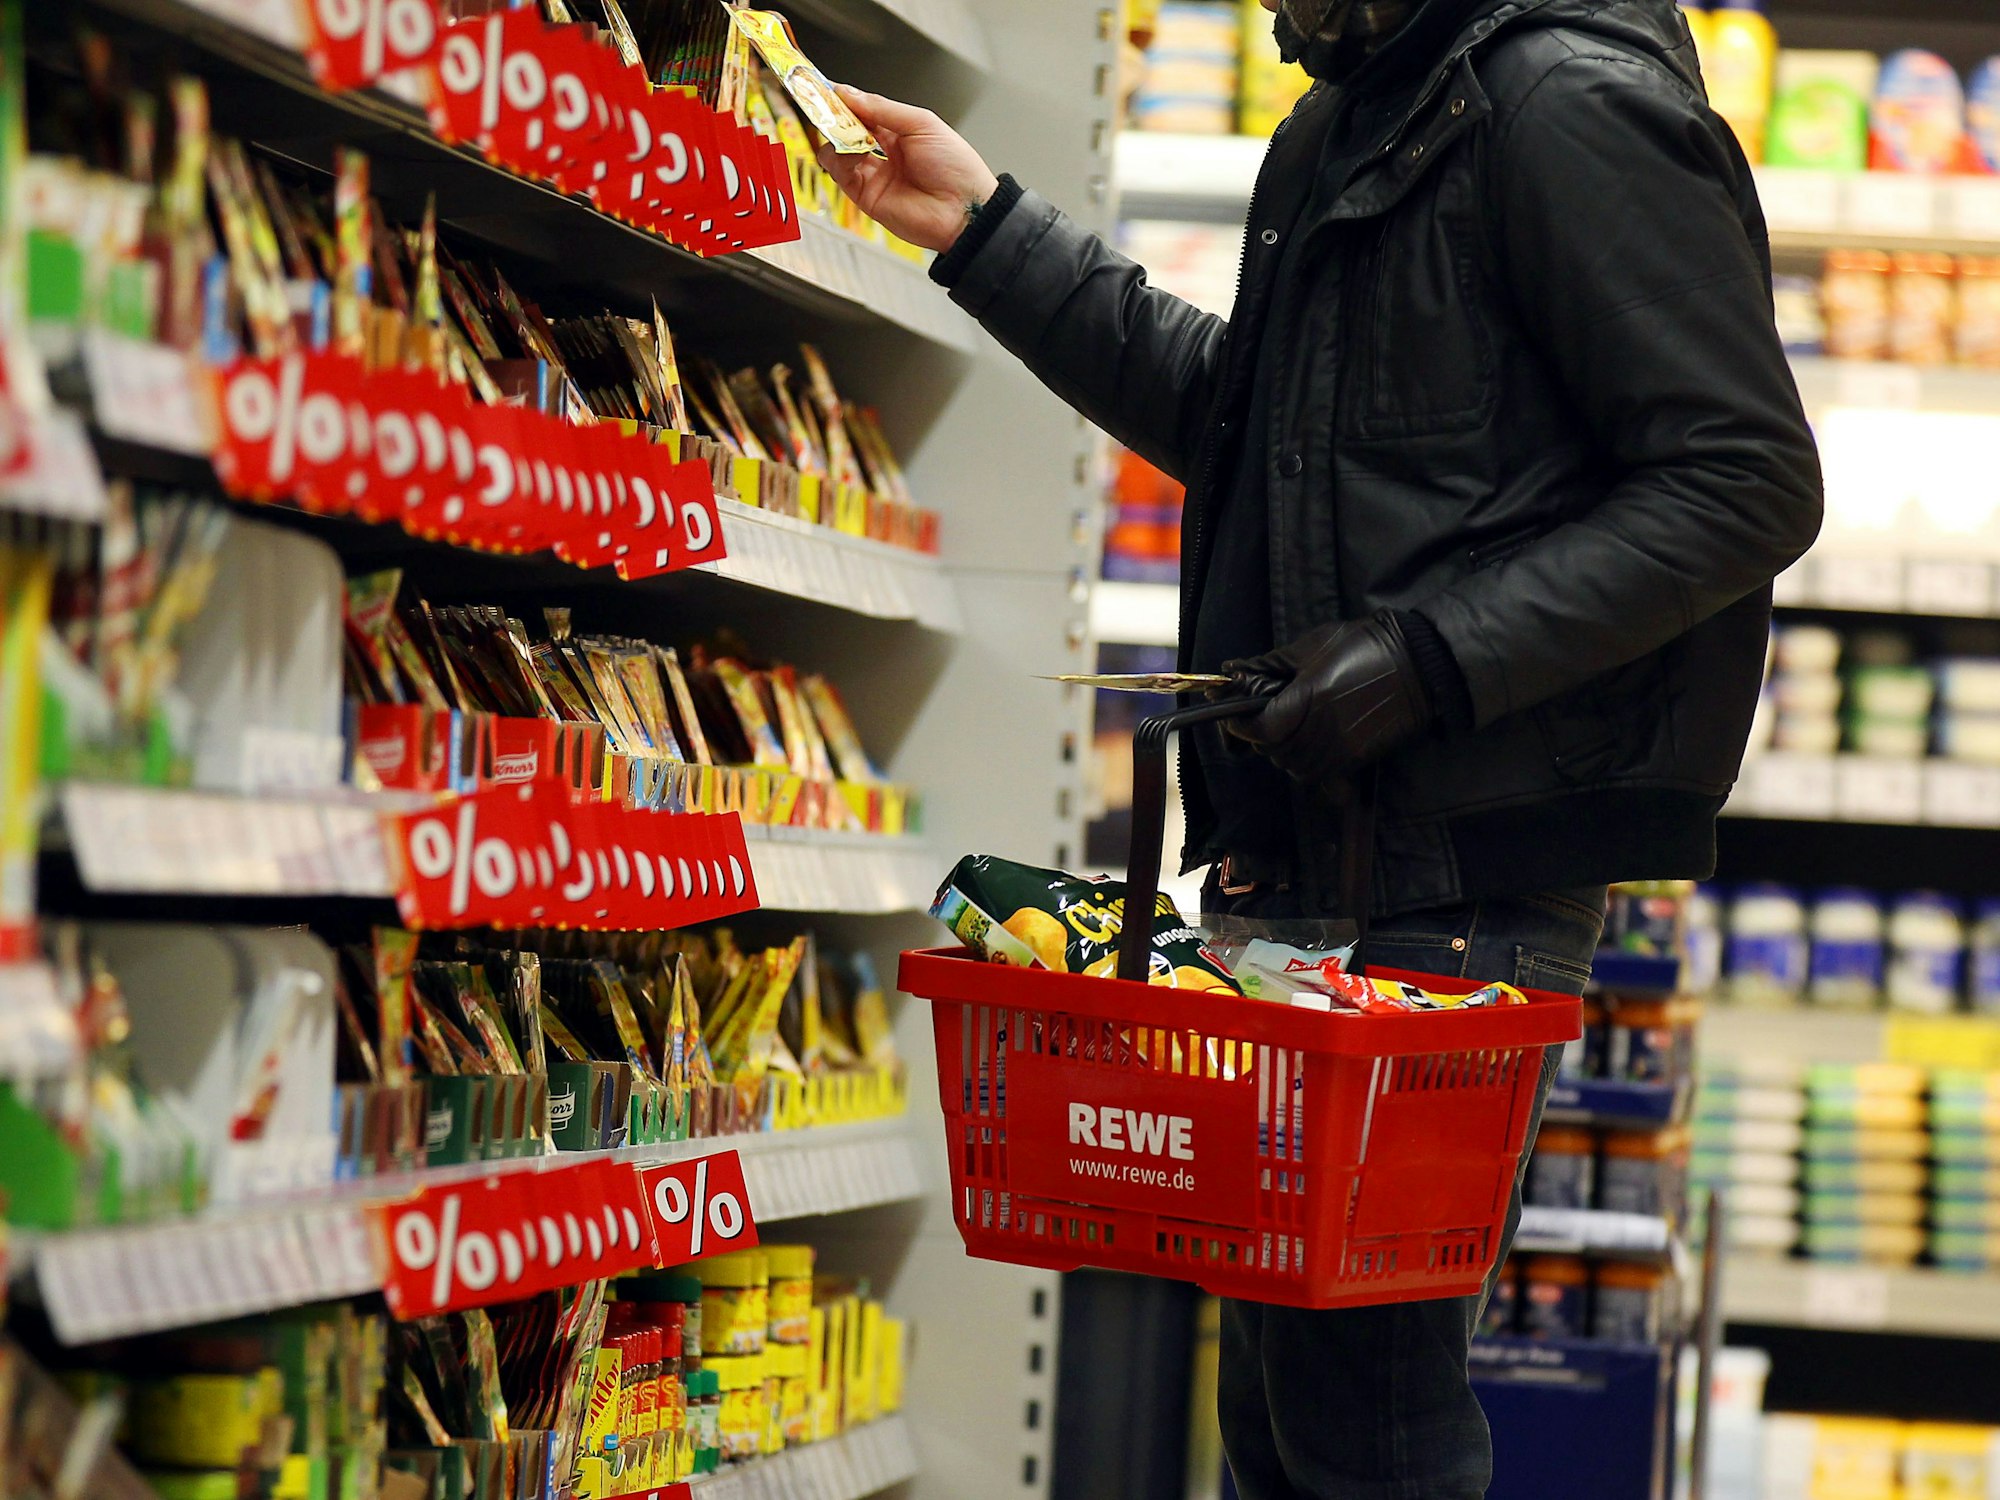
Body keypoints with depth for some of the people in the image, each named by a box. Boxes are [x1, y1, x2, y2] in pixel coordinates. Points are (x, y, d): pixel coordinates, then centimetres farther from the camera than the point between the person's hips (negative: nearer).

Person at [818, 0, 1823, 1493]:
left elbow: (1750, 483, -16)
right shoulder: (1352, 122, 18)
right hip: (1306, 852, 10)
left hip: (1458, 866, -10)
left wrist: (1432, 655, -20)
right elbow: (1232, 420, 30)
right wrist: (990, 232, 23)